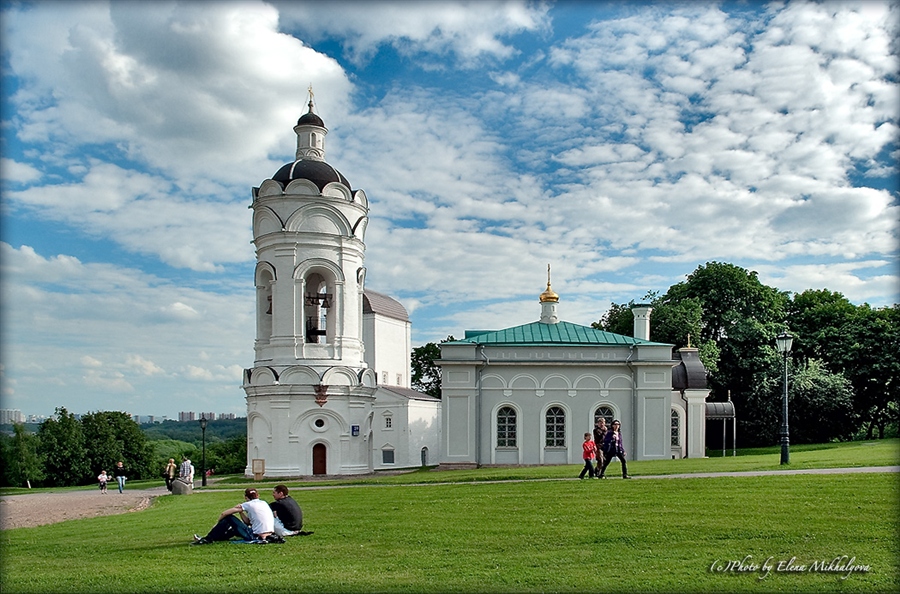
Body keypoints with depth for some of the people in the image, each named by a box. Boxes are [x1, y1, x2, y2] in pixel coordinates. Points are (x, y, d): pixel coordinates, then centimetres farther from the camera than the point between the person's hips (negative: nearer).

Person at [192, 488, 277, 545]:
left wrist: (217, 524, 17)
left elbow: (223, 514, 2)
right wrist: (241, 512, 14)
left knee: (229, 518, 5)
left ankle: (208, 539, 10)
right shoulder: (263, 503, 15)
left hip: (255, 536, -7)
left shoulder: (248, 504, -3)